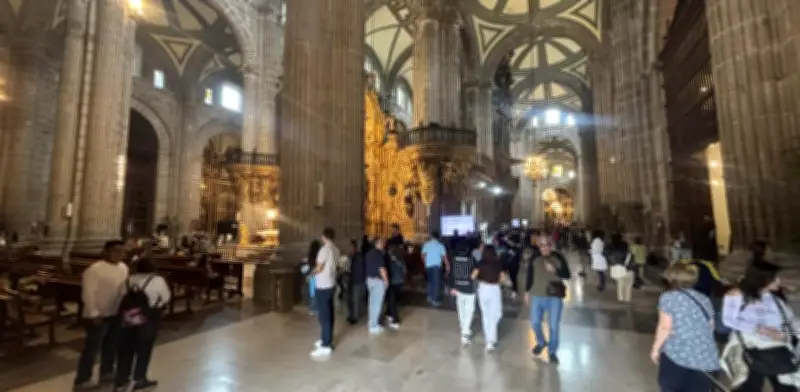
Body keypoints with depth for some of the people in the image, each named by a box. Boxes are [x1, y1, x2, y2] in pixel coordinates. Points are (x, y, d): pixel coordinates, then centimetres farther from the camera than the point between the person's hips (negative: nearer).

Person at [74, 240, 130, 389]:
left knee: (112, 345, 18)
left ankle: (107, 372, 35)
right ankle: (82, 380, 19)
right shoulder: (94, 269, -19)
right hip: (98, 315, -7)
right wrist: (94, 314, -19)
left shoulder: (123, 268, 3)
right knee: (92, 348, 3)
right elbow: (88, 294, -18)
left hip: (115, 314, 7)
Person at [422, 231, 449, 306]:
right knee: (436, 282, 2)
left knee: (430, 281, 19)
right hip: (436, 266, -3)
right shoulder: (440, 245, -5)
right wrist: (447, 265, 2)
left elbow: (423, 255, 1)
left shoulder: (426, 244, 2)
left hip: (428, 266, 4)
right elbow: (444, 256, -7)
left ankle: (429, 297, 26)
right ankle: (434, 300, 2)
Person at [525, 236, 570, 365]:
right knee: (535, 322, 9)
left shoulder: (558, 258, -6)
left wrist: (555, 270, -23)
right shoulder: (535, 259, -2)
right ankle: (541, 342, 38)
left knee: (554, 326, 3)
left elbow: (567, 275, -5)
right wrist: (527, 291, 8)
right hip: (537, 296, 2)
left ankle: (552, 351, 24)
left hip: (555, 297, -2)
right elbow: (530, 276, 6)